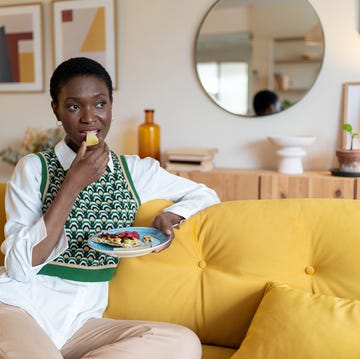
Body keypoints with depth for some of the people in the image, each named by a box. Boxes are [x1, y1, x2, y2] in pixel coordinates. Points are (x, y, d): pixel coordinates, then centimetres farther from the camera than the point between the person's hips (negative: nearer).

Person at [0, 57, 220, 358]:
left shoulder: (135, 171, 8)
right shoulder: (34, 168, -1)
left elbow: (205, 195, 17)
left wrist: (171, 214, -6)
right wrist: (73, 184, -16)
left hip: (82, 321, 5)